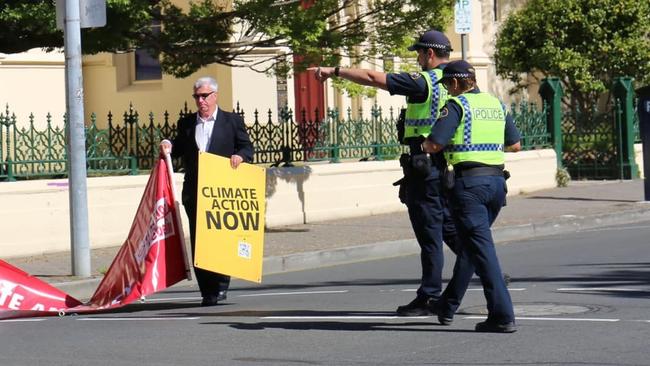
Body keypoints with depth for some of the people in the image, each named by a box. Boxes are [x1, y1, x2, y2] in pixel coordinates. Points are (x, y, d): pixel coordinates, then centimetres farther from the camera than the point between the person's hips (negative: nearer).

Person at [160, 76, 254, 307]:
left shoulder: (232, 121, 7)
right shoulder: (186, 123, 15)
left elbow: (247, 148, 6)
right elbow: (179, 150, 19)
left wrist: (240, 156, -15)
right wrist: (169, 147, -2)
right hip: (194, 192, 3)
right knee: (198, 241, -2)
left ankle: (220, 286, 7)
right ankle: (207, 291, 1)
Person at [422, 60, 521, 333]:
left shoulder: (457, 105, -6)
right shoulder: (497, 104, 14)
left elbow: (434, 145, -12)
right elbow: (515, 145, 21)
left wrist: (425, 145, 10)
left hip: (469, 180, -7)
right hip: (497, 179, 7)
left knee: (481, 248, -8)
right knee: (469, 245, 20)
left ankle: (502, 315, -16)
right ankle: (448, 307, 31)